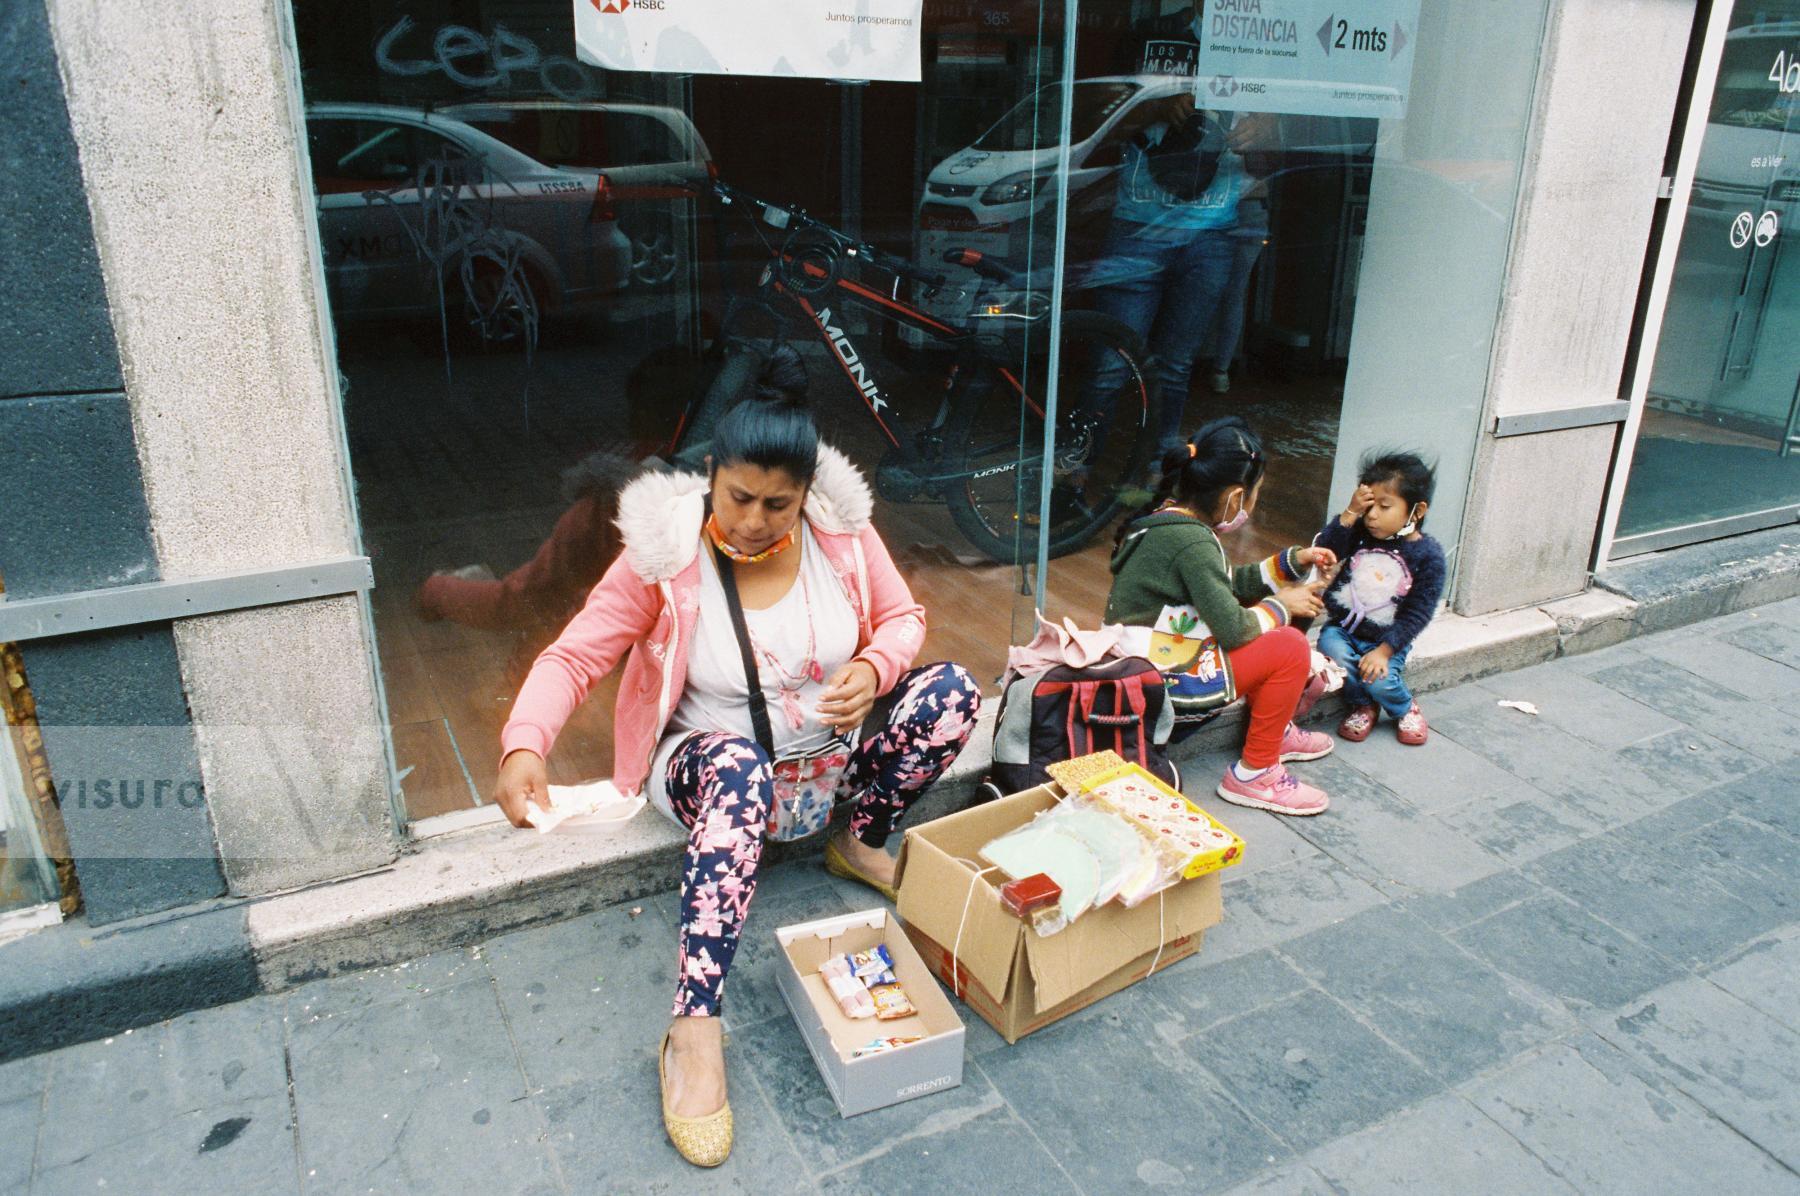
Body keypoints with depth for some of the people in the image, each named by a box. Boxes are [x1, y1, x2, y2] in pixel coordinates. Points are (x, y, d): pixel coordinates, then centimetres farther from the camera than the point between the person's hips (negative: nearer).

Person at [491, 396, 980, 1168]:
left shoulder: (842, 531, -11)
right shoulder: (662, 553, -18)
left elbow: (903, 618, 1)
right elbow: (573, 656, -17)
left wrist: (872, 671, -22)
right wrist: (524, 746, -36)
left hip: (834, 749, 4)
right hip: (712, 758, -3)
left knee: (952, 689, -18)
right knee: (738, 768, -40)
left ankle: (860, 843, 2)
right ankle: (693, 1036, -38)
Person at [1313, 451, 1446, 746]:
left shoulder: (1428, 556, -10)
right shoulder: (1360, 534, -2)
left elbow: (1417, 614, -11)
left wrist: (1384, 650, -19)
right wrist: (1350, 513, -23)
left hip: (1387, 640, -2)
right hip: (1342, 628, 2)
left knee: (1380, 680, -25)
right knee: (1333, 653, -28)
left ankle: (1405, 709, 15)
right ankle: (1363, 706, 5)